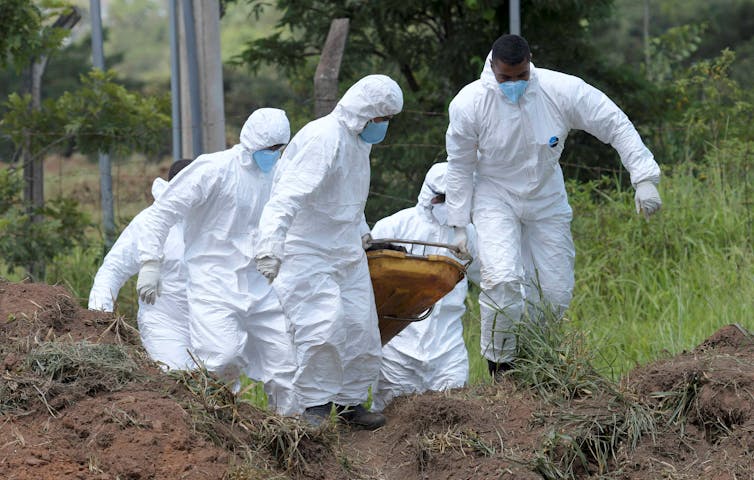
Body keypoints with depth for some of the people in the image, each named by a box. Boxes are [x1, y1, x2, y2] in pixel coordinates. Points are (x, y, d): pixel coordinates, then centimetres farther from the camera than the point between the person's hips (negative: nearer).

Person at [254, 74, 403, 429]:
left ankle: (350, 401, 20)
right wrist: (270, 246, -41)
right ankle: (316, 405, -5)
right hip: (309, 253, -9)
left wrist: (362, 233, 35)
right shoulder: (323, 138, -21)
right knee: (323, 328, -17)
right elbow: (289, 194, -32)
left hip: (347, 251, 9)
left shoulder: (359, 140, 10)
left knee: (360, 328, 7)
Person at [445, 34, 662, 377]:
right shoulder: (469, 104, -20)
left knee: (555, 291, 2)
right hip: (495, 198, -3)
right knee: (502, 279, -24)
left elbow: (617, 127, -14)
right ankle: (499, 365, -8)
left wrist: (644, 178, -22)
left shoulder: (562, 90, -20)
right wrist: (459, 224, -6)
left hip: (547, 200, 3)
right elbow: (460, 167, -7)